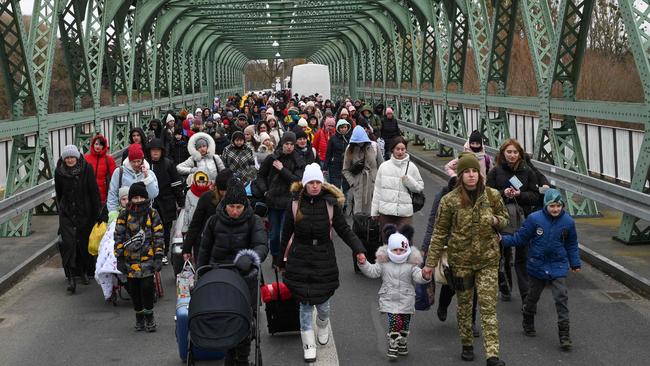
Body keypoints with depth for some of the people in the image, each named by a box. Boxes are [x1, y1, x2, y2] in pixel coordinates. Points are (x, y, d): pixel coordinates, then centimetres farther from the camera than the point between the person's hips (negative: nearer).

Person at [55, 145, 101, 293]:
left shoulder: (86, 168, -7)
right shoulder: (59, 171, -1)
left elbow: (94, 192, -5)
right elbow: (58, 193, 13)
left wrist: (96, 212, -6)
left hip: (85, 212, -1)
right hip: (66, 214, 1)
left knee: (84, 242, 8)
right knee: (68, 243, -11)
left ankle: (84, 271, 28)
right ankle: (71, 277, -11)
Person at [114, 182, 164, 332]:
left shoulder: (153, 214, 3)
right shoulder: (124, 216, 4)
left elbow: (159, 236, 3)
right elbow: (118, 237, 6)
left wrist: (158, 256, -3)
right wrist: (119, 258, 2)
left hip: (147, 258, -2)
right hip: (130, 259, 2)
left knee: (147, 287, -9)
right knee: (134, 289, 7)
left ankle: (149, 317, 6)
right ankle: (139, 317, 22)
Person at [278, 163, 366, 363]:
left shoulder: (330, 203, -6)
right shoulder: (295, 203, -5)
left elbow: (344, 230, -2)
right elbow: (286, 233, 5)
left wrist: (358, 249, -16)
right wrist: (283, 259, 11)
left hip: (324, 260, 0)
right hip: (300, 259, 0)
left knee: (322, 301, 8)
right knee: (305, 304, 4)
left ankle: (323, 326, 43)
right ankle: (308, 346, 17)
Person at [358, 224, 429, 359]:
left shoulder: (412, 265, -3)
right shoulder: (384, 263, 1)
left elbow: (418, 276, -15)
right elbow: (372, 271, 0)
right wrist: (363, 264, -15)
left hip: (406, 301, 1)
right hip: (389, 299, -1)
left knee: (405, 324, 12)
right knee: (395, 321, -16)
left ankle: (403, 345, 35)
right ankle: (392, 347, -5)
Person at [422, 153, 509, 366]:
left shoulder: (492, 195, -2)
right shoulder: (450, 201, -7)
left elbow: (505, 219, 14)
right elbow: (439, 233, -3)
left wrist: (495, 221, -12)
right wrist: (430, 263, -4)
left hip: (488, 259, 0)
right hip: (461, 259, 0)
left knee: (488, 306, -5)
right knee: (464, 304, 13)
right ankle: (467, 345, 31)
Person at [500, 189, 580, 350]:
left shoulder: (567, 221, -5)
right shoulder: (534, 219, -13)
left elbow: (571, 245, 9)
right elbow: (520, 238, -5)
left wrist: (575, 263, 12)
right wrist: (503, 240, -14)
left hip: (558, 266, 0)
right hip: (537, 266, 0)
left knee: (561, 297, -10)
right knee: (533, 296, 17)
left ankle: (564, 335, -5)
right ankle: (528, 324, 41)